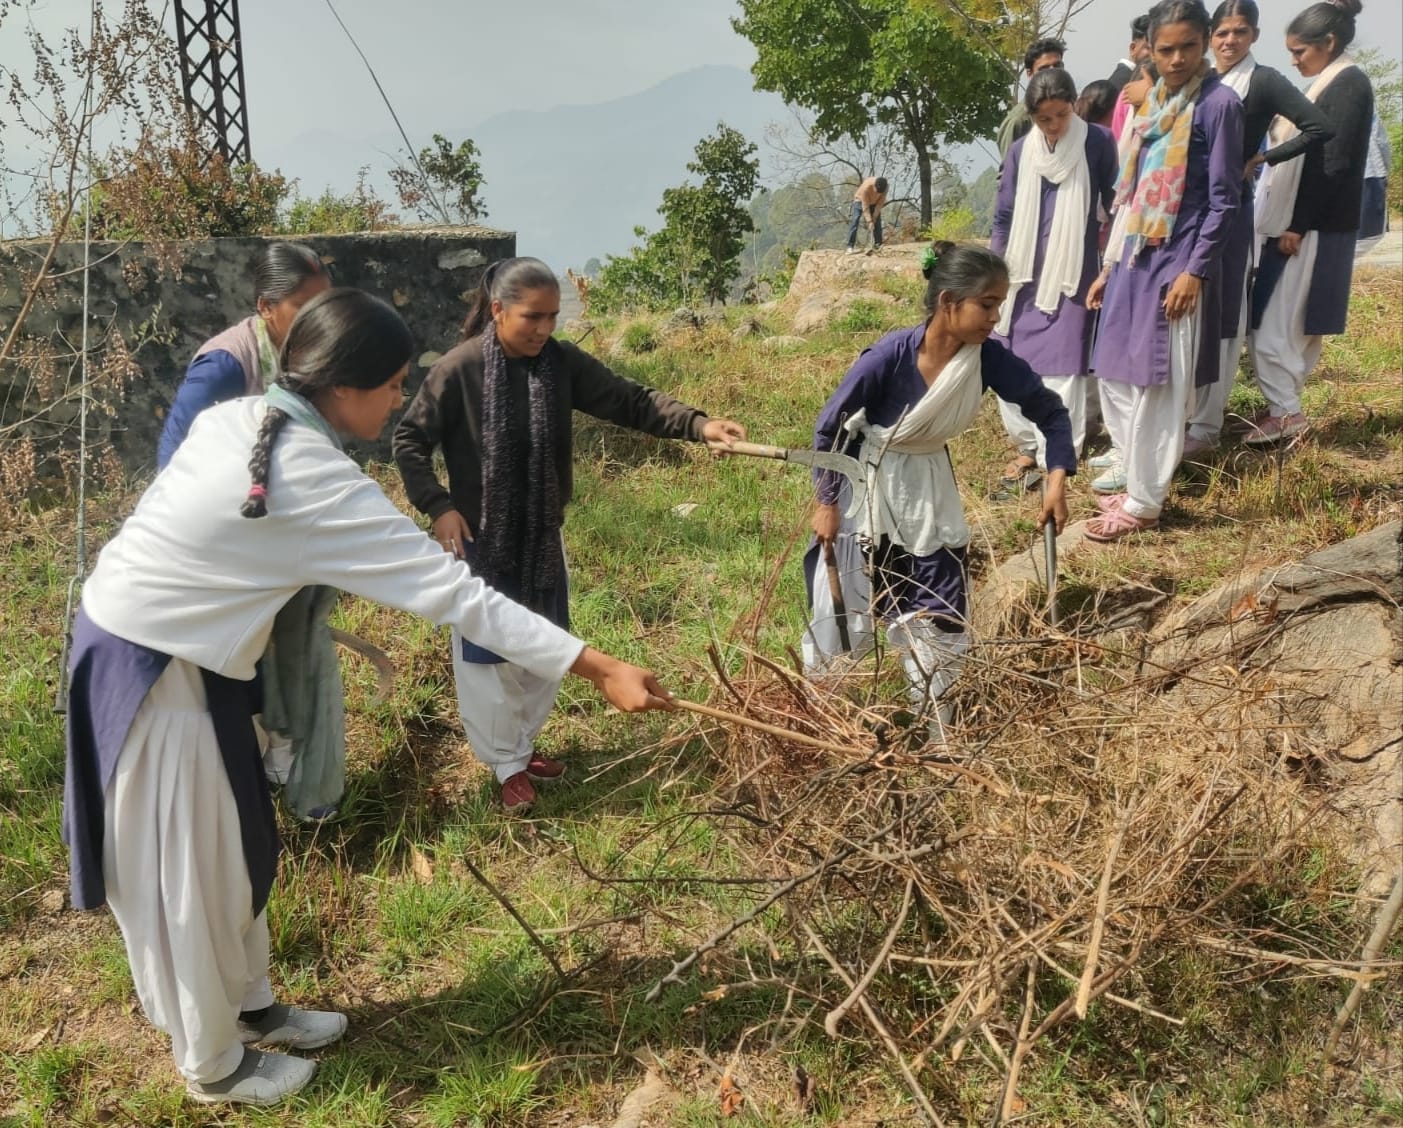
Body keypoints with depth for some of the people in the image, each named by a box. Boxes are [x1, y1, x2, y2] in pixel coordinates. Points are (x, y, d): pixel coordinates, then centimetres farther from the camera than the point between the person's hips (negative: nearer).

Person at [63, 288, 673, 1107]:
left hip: (169, 648, 9)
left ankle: (252, 1007, 40)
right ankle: (215, 1066, 30)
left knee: (231, 846, 20)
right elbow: (453, 592, -30)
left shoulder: (237, 420, -2)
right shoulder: (320, 483, -28)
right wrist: (600, 669, -29)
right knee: (184, 869, 9)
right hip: (150, 670, -9)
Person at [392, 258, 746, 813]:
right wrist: (438, 506, -17)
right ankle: (507, 764, 24)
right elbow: (409, 440, -8)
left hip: (542, 536, 5)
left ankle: (524, 743, 38)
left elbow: (630, 401, -10)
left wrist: (697, 424, -24)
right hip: (480, 538, -4)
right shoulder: (459, 369, -17)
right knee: (485, 653, 6)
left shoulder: (563, 363, -6)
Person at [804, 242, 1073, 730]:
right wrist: (827, 503, -14)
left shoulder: (988, 357, -19)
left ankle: (935, 715, 27)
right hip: (865, 482, -4)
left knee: (941, 608, 7)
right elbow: (829, 427, -18)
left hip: (928, 485, 4)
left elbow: (1050, 410, -5)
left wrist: (1057, 478, -17)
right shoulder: (890, 356, -29)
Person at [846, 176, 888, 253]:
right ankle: (850, 246, -21)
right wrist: (869, 221, -36)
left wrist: (874, 217, -22)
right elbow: (865, 206, -34)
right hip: (861, 201, -4)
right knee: (855, 221, -17)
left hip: (874, 202, 4)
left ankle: (878, 245, 5)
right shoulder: (866, 187, -39)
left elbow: (880, 203, -19)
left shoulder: (884, 187, -27)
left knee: (877, 222, -5)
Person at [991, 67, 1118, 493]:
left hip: (1073, 274, -3)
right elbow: (1004, 217, 9)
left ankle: (1054, 461, 0)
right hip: (1023, 274, 4)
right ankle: (1028, 446, 17)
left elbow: (1115, 205, 3)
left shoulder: (1097, 143, -4)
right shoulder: (1020, 152, 3)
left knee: (1061, 368, -5)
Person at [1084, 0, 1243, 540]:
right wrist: (1109, 266, 16)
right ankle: (1138, 477, 24)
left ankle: (1145, 501, 5)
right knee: (1116, 377, 11)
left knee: (1157, 386, -3)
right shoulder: (1153, 103, 14)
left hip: (1176, 263, -7)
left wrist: (1195, 272, -16)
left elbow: (1224, 199, -10)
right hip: (1136, 259, 8)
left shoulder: (1219, 104, -7)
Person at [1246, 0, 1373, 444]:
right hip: (1302, 224, 9)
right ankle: (1285, 407, 16)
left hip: (1314, 229, -9)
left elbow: (1334, 165, -18)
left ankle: (1284, 412, -2)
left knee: (1272, 321, -8)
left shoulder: (1349, 85, -12)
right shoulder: (1330, 84, 16)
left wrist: (1297, 225, -18)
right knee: (1297, 325, 10)